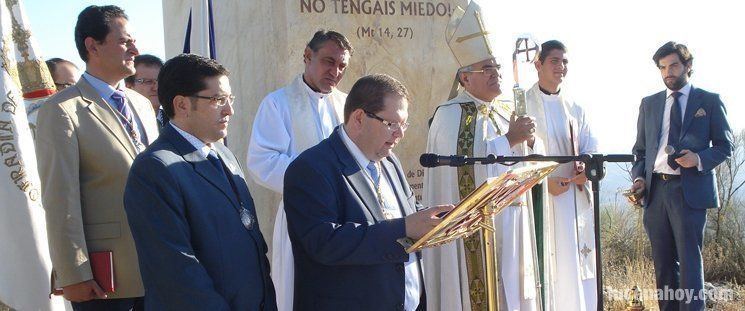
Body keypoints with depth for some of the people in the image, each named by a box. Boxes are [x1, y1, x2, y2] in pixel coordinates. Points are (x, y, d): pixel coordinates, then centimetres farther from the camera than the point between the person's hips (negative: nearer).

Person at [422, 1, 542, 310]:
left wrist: (530, 142, -5)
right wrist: (509, 139, -18)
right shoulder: (450, 114, -8)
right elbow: (464, 160, -24)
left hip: (513, 223, 7)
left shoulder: (505, 111, 14)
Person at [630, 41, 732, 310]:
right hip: (655, 190, 4)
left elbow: (725, 146, 5)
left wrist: (699, 159, -14)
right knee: (663, 262, 8)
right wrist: (639, 178, 2)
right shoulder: (649, 104, 16)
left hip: (690, 191, -4)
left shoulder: (709, 101, 5)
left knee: (690, 260, -7)